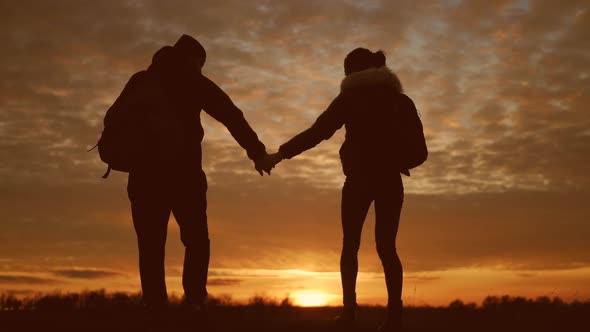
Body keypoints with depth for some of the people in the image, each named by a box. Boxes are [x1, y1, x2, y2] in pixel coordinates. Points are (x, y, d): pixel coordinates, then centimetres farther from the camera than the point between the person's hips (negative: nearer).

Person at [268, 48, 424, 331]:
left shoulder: (351, 97, 1)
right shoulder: (400, 99, 11)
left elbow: (318, 131, -4)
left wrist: (282, 153, 1)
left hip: (360, 179, -3)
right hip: (391, 180, 3)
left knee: (350, 244, 10)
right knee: (387, 247, 3)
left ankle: (349, 308, -1)